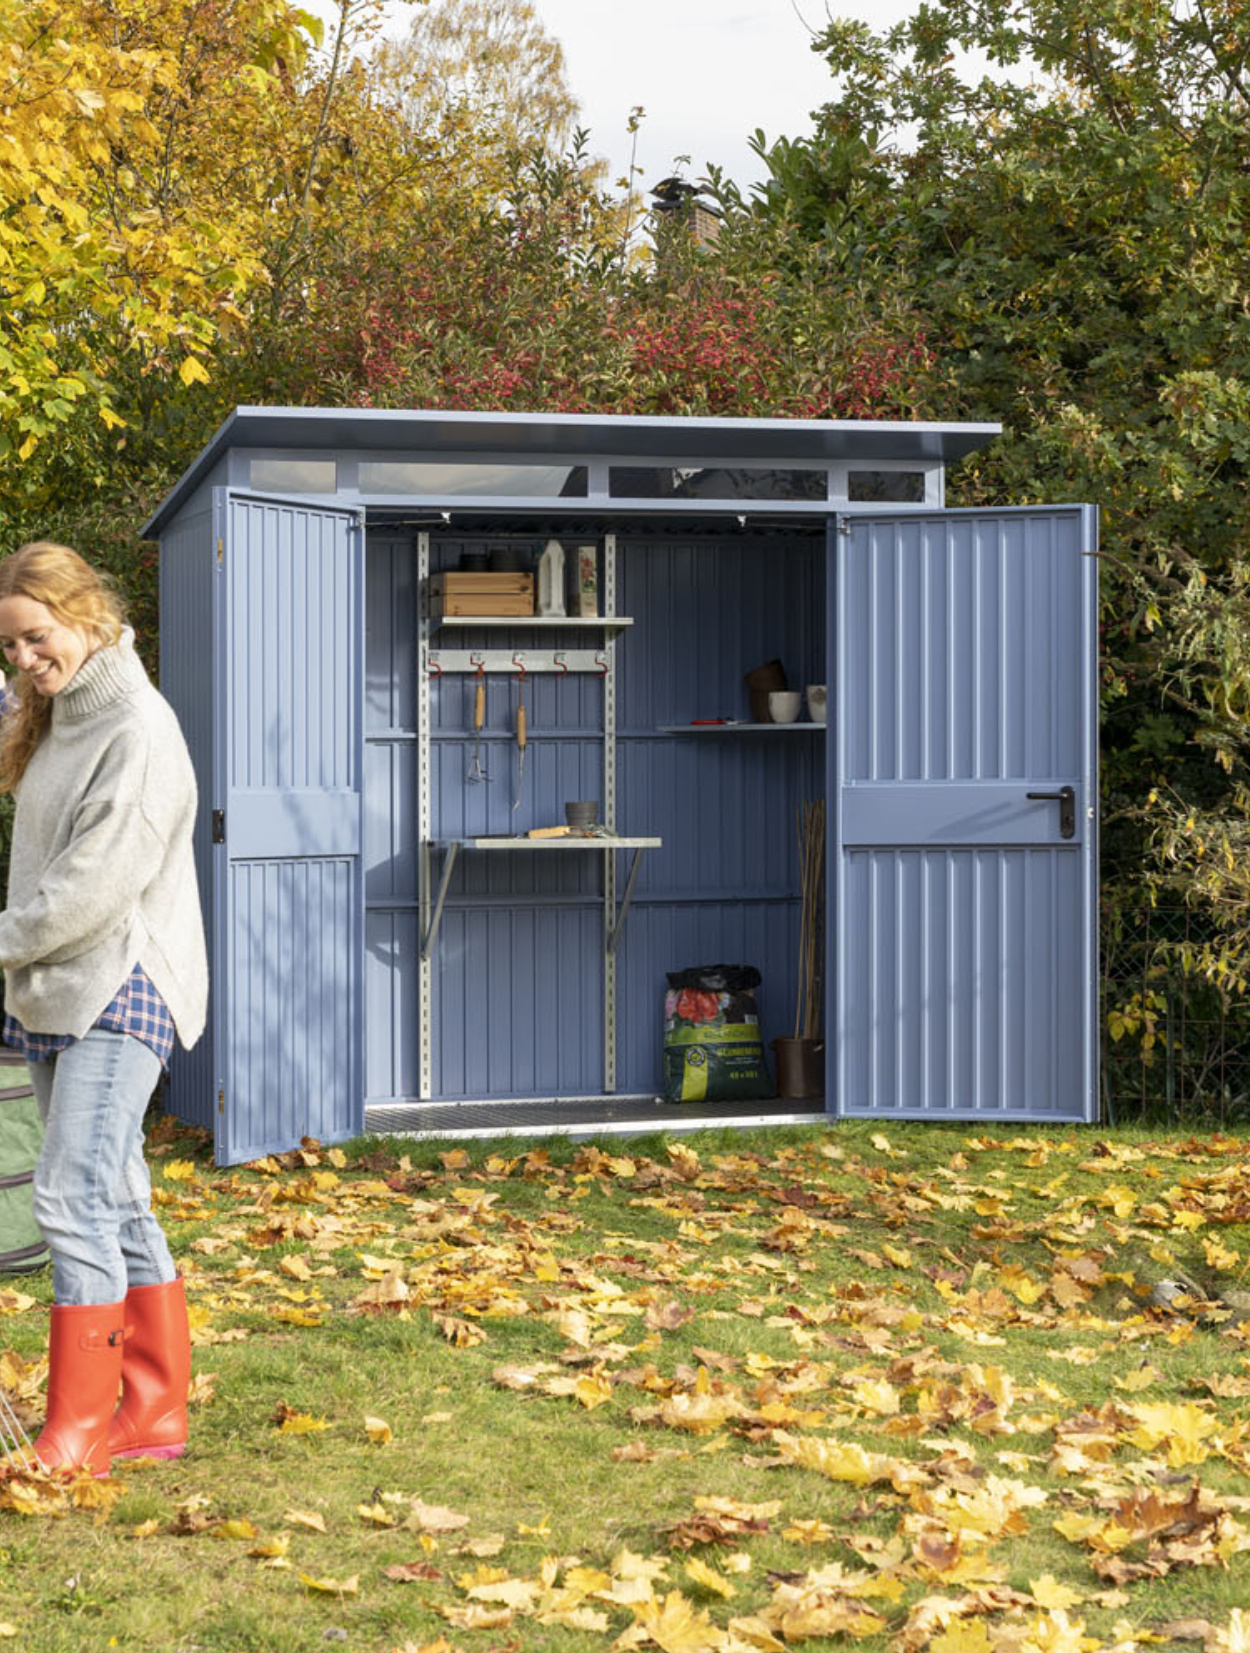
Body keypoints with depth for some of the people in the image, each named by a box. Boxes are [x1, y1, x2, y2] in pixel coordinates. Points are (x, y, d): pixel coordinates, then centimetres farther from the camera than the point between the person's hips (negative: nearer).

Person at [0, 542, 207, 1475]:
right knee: (115, 1204, 10)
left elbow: (100, 880, -20)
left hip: (119, 992, -9)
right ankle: (156, 1412, 16)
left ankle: (78, 1432, -12)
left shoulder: (137, 730, -15)